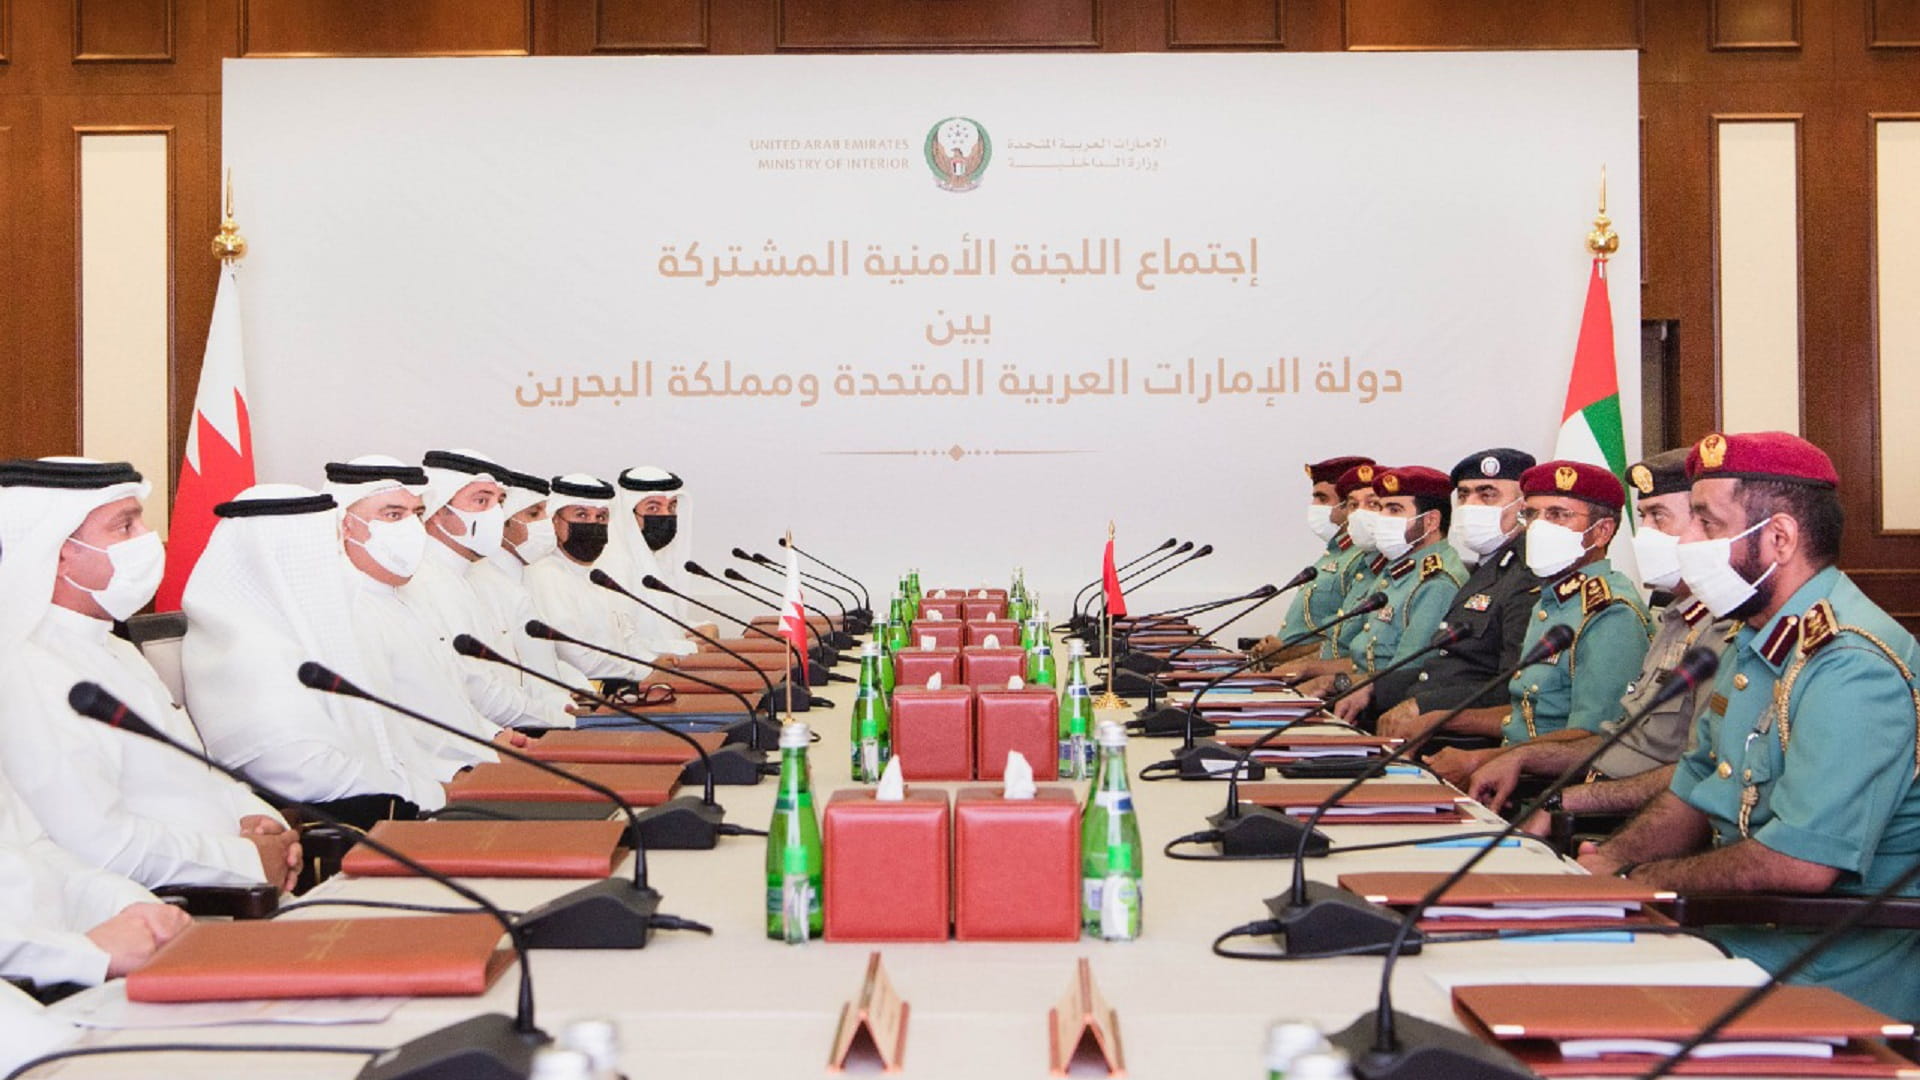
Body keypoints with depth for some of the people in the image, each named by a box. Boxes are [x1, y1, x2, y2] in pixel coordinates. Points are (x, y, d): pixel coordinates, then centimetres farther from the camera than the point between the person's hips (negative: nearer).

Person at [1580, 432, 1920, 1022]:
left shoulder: (1852, 667, -21)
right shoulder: (1755, 642, 13)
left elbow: (1798, 864, -28)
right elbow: (1693, 796, 20)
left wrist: (1633, 880, -16)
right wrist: (1608, 861, 1)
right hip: (1742, 930, 9)